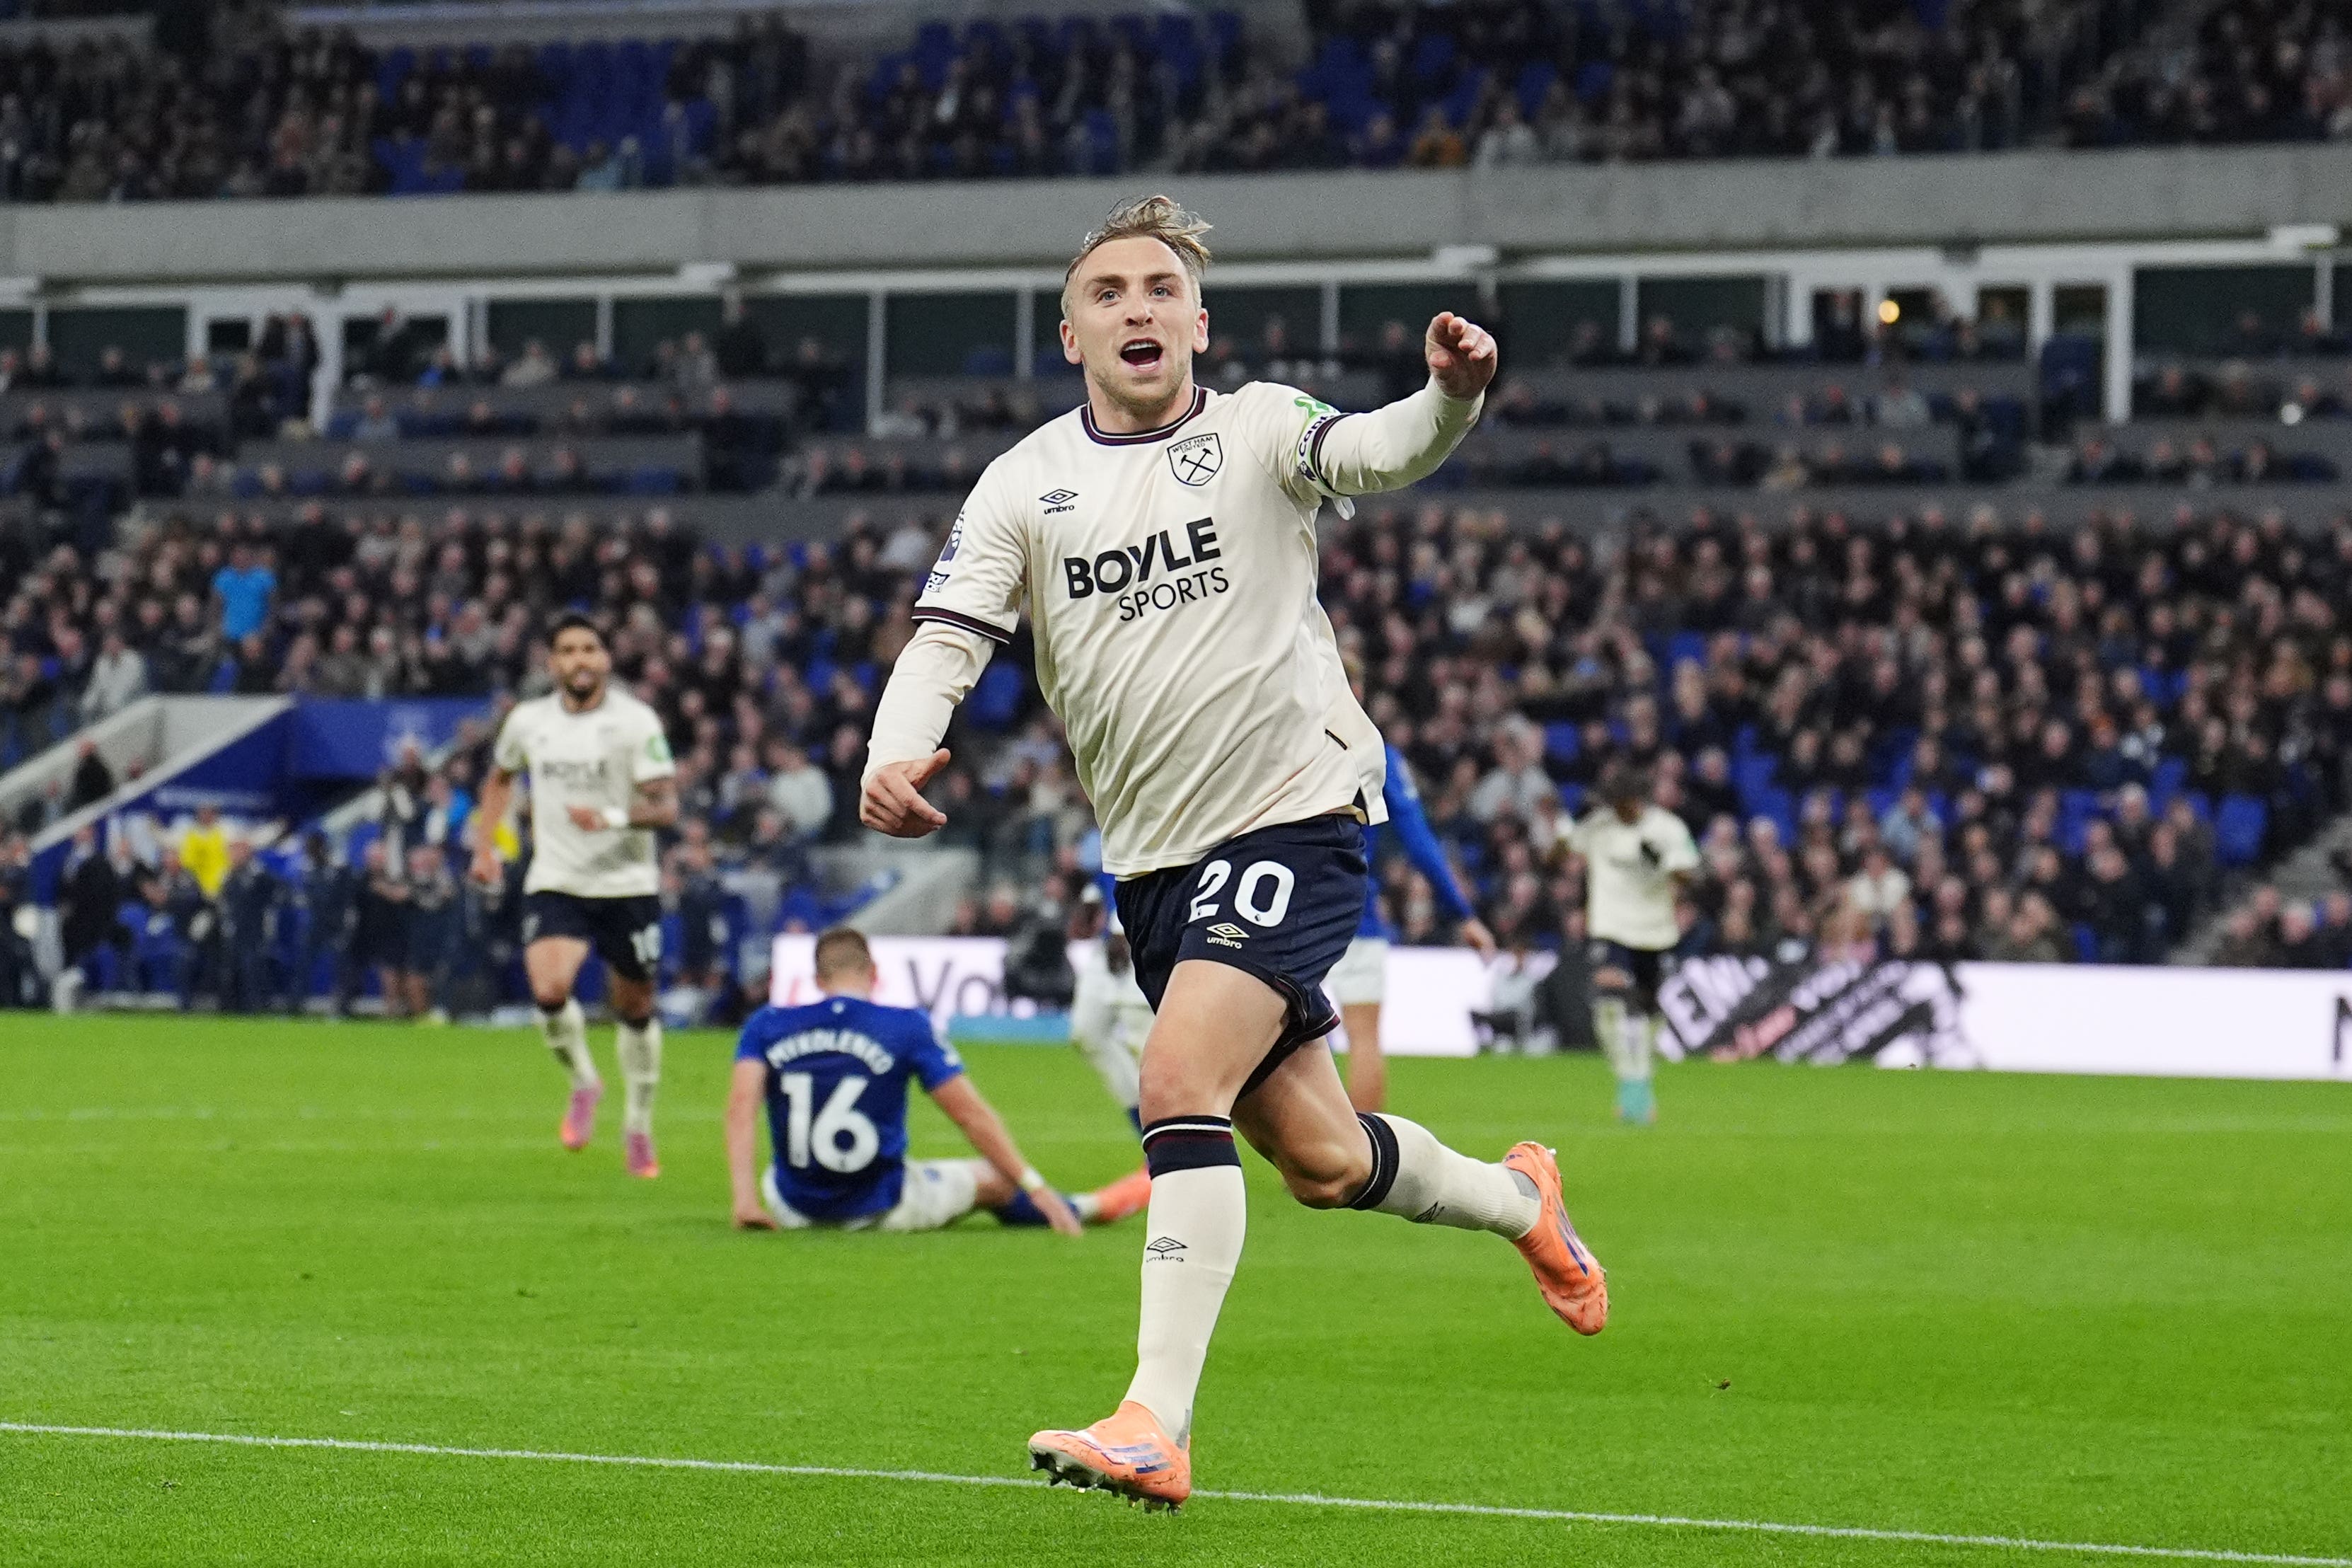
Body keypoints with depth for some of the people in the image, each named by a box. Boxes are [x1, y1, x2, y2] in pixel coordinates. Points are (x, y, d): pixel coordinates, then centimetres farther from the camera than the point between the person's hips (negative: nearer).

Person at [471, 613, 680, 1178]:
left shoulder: (636, 722, -10)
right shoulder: (528, 721, 2)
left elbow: (667, 807, -16)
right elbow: (500, 778, 23)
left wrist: (614, 817, -33)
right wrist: (484, 845, 15)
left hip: (627, 884, -1)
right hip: (555, 884, 1)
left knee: (635, 1008, 9)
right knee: (549, 989, -22)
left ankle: (638, 1126, 29)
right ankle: (583, 1081, 6)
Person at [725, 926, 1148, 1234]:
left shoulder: (767, 1026, -2)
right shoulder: (907, 1026, -7)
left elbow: (741, 1107, -16)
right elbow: (970, 1114, -8)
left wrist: (745, 1197, -20)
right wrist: (1037, 1189, -3)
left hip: (793, 1208, 2)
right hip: (879, 1209, -2)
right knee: (993, 1179, 24)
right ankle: (1083, 1210, 48)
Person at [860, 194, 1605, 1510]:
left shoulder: (1258, 428, -5)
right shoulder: (1027, 484, 5)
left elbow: (1375, 454, -24)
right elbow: (947, 636, -3)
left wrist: (1452, 400, -48)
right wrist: (895, 757, -24)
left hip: (1293, 816, -5)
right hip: (1156, 860, 5)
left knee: (1180, 1081, -24)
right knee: (1320, 1163, 11)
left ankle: (1158, 1426, -25)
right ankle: (1518, 1201, 42)